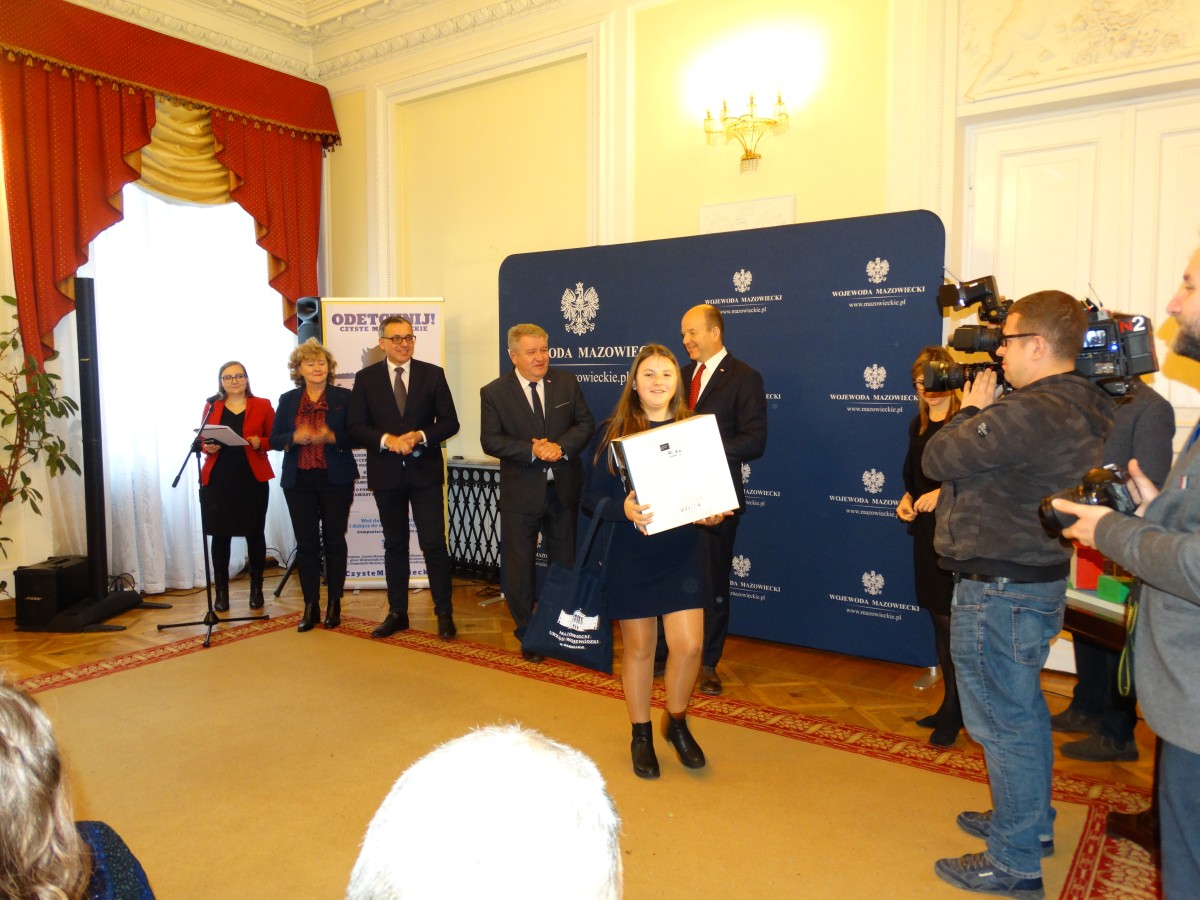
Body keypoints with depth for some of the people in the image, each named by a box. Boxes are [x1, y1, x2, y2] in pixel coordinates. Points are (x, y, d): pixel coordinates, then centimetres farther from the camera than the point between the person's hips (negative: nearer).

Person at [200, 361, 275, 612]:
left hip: (252, 480, -1)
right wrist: (207, 447, -10)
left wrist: (260, 443, -15)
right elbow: (202, 441, 11)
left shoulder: (262, 405, 6)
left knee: (254, 533, 3)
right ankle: (221, 592, 10)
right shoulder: (212, 407, 9)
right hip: (217, 480, 1)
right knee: (219, 535, 0)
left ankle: (256, 589, 16)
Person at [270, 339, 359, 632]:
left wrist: (332, 437, -19)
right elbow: (275, 439, 7)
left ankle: (334, 604, 15)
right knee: (306, 543, 2)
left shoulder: (344, 397, 3)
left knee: (334, 541, 4)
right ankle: (311, 606, 11)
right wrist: (294, 437, -14)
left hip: (336, 479, -2)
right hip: (299, 481, 2)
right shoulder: (288, 400, 10)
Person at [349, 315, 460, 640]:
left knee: (434, 543, -2)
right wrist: (386, 440, -18)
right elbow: (356, 426, -1)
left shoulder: (433, 374, 1)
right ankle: (397, 613, 23)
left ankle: (444, 613, 9)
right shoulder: (366, 378, 3)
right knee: (394, 545, 12)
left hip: (425, 471, -1)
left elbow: (449, 422, -1)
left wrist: (420, 436, -17)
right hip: (386, 473, 2)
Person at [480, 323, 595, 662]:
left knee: (566, 561, 14)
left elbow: (585, 423, 1)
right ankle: (526, 633, 23)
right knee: (519, 564, 6)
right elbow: (490, 441, -11)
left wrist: (560, 447, -17)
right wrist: (532, 450, -23)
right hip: (520, 491, -2)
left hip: (563, 488, 3)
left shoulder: (566, 382, 2)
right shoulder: (494, 392, -6)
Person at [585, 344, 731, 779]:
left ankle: (677, 722, 26)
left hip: (682, 552, 1)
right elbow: (592, 494, -7)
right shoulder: (616, 432, -3)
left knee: (688, 645, -4)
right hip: (630, 556, -1)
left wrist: (713, 513, -15)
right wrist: (624, 509, -26)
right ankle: (641, 736, 30)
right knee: (638, 647, 9)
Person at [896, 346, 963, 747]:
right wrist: (906, 499, 2)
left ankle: (952, 715, 11)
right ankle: (954, 706, 28)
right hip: (926, 530, 8)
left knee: (952, 620, -2)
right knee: (939, 619, 14)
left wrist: (944, 493, -24)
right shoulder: (918, 424, 13)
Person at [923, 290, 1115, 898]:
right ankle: (1032, 822, 42)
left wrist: (972, 410, -3)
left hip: (998, 591, -10)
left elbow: (937, 458, -19)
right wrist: (984, 414, 4)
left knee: (1004, 725, 3)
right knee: (1024, 711, 24)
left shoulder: (1028, 414, -26)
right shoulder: (1085, 408, 7)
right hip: (1039, 578, 10)